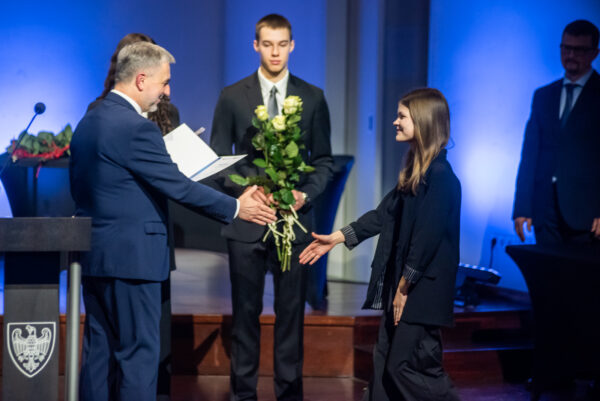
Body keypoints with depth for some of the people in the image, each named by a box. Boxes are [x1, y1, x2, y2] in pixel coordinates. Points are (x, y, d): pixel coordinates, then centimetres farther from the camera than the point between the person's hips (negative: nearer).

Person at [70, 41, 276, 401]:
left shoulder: (89, 122, 11)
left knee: (100, 351, 13)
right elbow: (178, 186, -16)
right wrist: (236, 207, -6)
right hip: (130, 256, -9)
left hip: (93, 254, 9)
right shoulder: (137, 128, -18)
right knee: (138, 352, -2)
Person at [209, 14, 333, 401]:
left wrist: (306, 193, -9)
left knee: (291, 311, 5)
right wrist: (245, 190, -12)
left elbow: (324, 160, 8)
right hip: (247, 219, 0)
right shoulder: (232, 96, 3)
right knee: (245, 311, 5)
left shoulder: (313, 97, 6)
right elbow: (218, 160, 4)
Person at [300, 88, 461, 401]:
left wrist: (405, 286, -17)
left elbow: (427, 236, -21)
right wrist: (336, 238, 13)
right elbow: (384, 214, 14)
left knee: (408, 366, -6)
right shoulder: (415, 169, 11)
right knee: (386, 361, 12)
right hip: (402, 283, 9)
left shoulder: (440, 175, -18)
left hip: (422, 289, -9)